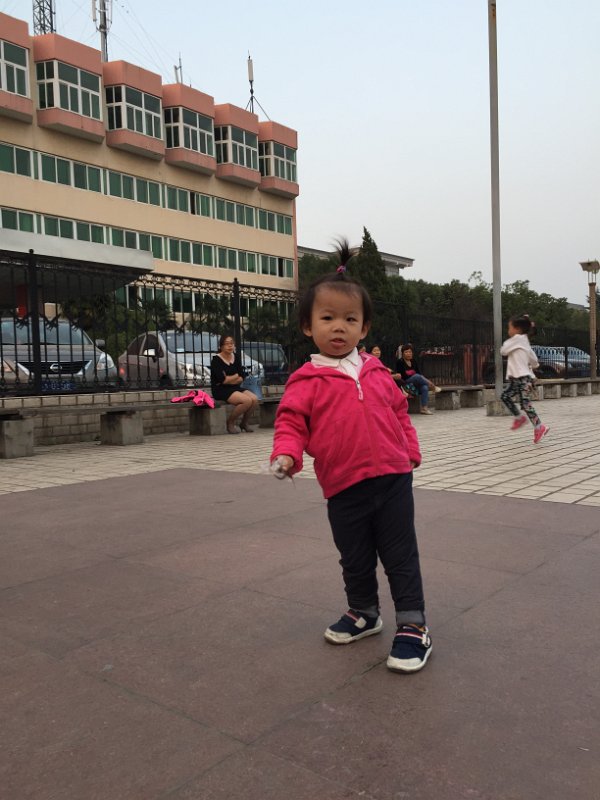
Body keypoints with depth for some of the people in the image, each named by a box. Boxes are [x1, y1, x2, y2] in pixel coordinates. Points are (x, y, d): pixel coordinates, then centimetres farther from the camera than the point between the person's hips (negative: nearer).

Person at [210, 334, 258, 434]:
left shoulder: (236, 358, 11)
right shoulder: (216, 359, -8)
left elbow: (242, 378, 5)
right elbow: (222, 380, -19)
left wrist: (229, 379, -12)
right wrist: (236, 376, -3)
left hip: (235, 388, 7)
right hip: (221, 390, -6)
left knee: (254, 399, -17)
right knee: (247, 401, -26)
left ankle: (244, 423, 8)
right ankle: (230, 423, -5)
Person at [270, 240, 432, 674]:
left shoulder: (378, 373, 6)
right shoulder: (306, 381, -5)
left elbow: (400, 413, 16)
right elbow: (291, 421, -8)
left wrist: (411, 452, 13)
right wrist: (287, 453, -26)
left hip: (392, 479, 1)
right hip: (344, 489, -1)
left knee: (401, 556, 7)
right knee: (356, 560, 18)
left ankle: (413, 625, 20)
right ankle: (364, 613, 41)